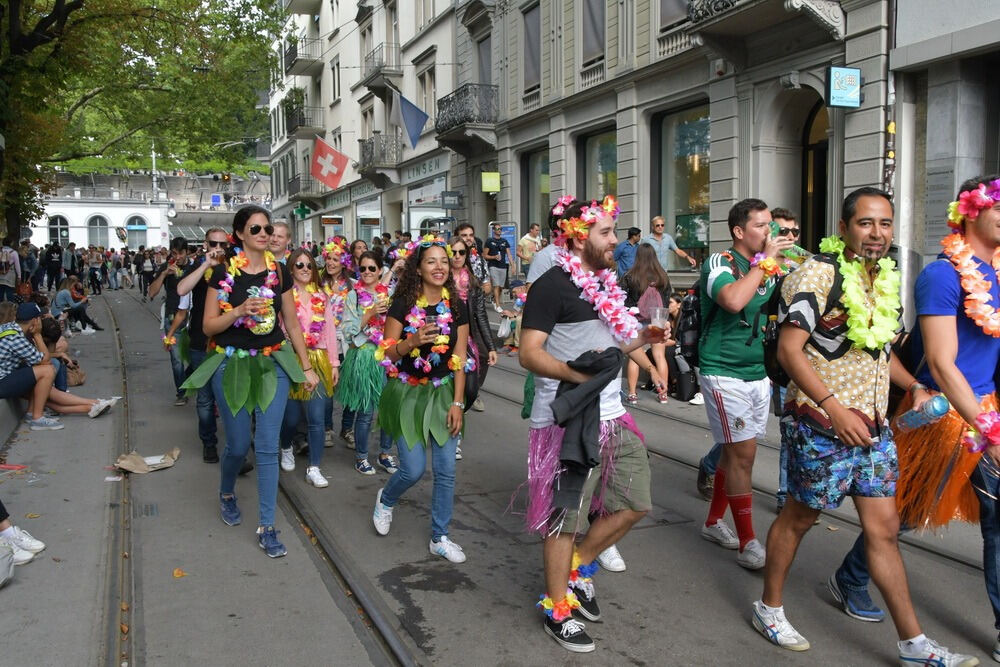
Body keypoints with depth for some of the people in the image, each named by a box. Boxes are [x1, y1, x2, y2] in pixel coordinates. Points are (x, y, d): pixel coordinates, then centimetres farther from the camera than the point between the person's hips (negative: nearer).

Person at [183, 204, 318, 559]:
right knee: (238, 444, 7)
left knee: (268, 446, -2)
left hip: (272, 364, 1)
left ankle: (266, 526, 7)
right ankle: (226, 493, 41)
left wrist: (307, 367, 6)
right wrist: (240, 310, -22)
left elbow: (292, 322, 8)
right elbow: (208, 326, -4)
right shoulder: (223, 274, -4)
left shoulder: (279, 272, 3)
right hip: (232, 365, -1)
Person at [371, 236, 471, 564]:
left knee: (446, 470, 2)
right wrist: (412, 341, -28)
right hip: (408, 393, -3)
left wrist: (457, 403, -4)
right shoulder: (403, 305, -8)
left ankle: (439, 538, 18)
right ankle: (385, 500, 31)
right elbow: (386, 353, -8)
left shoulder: (456, 308, 0)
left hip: (443, 393, 3)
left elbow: (460, 360, 1)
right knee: (413, 469, -4)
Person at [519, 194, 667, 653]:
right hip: (568, 421, -8)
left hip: (612, 415, 9)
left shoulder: (604, 282, 14)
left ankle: (579, 568, 32)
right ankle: (557, 609, 20)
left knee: (635, 503, 13)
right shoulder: (552, 284, -13)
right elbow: (529, 353, -18)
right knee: (566, 515, 2)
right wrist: (576, 374, -30)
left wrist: (645, 336, 6)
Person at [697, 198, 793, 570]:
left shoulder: (767, 269, 10)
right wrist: (765, 261, -22)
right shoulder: (721, 263, -11)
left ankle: (714, 522, 27)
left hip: (758, 373, 7)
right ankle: (748, 543, -1)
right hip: (724, 372, -7)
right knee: (743, 452, -9)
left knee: (735, 451, 12)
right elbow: (734, 300, -32)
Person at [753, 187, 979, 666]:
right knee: (799, 517, 8)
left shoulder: (885, 279, 12)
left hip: (872, 425, 7)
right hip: (821, 424, -7)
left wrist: (915, 387, 9)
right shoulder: (818, 273, -13)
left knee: (884, 528, 10)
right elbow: (789, 349, -19)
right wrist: (833, 407, -24)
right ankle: (769, 608, 28)